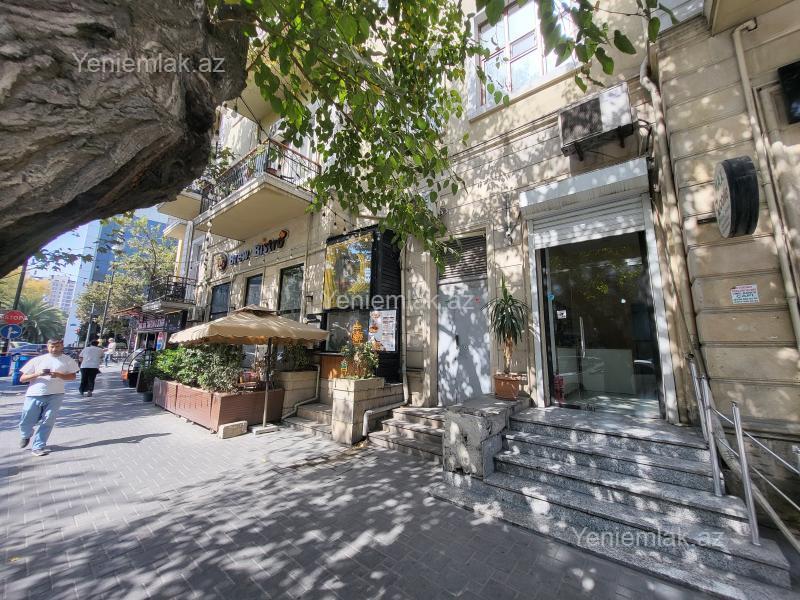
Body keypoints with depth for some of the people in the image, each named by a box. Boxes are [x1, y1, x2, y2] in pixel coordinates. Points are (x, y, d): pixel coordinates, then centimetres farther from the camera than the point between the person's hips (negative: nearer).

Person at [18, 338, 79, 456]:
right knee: (26, 422, 10)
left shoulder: (68, 360, 4)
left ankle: (38, 447, 11)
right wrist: (37, 374, -12)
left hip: (55, 396, -1)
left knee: (47, 422, -2)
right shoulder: (37, 360, 5)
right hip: (34, 395, 1)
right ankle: (26, 436, 43)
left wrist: (58, 375, -14)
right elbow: (22, 379, 7)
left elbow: (72, 376, 3)